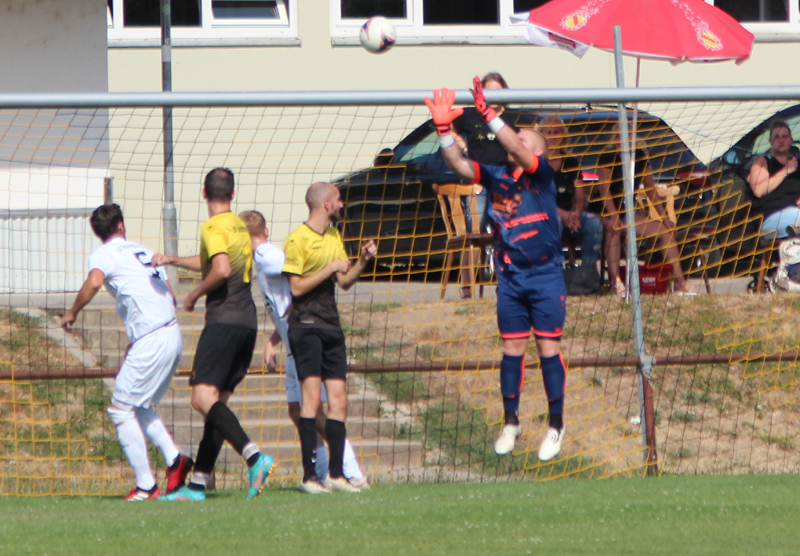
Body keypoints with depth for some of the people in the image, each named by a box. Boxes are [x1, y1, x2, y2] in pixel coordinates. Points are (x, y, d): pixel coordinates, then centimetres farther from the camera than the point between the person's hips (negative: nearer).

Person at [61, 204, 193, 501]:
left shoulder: (103, 254, -1)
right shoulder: (144, 252, 20)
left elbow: (94, 282, -23)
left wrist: (72, 312, -8)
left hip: (151, 341, -8)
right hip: (173, 334, 8)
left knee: (121, 409, -1)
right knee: (139, 406, 21)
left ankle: (146, 485, -4)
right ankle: (174, 459, 7)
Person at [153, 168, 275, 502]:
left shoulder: (213, 227, -8)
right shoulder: (239, 226, 19)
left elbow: (221, 270, -23)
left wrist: (194, 296, -9)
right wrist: (172, 260, 27)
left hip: (223, 321, -9)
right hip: (248, 322, 9)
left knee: (203, 398, -15)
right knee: (217, 401, 9)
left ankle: (254, 457, -31)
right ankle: (198, 483, 9)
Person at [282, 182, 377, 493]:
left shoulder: (334, 237, 18)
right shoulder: (297, 240, -7)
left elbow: (345, 282, 19)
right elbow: (297, 287, -12)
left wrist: (362, 261, 3)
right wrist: (330, 269, -13)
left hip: (331, 327, 8)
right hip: (306, 325, -8)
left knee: (339, 401, 2)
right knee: (312, 396, -15)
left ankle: (336, 473, 5)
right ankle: (309, 476, -17)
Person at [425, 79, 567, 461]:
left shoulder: (542, 175, -5)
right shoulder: (496, 176, 7)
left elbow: (518, 151, -23)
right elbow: (459, 165, -5)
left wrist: (489, 115, -29)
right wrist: (443, 128, -19)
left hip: (545, 276, -4)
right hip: (509, 278, 4)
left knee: (549, 349, -2)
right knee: (512, 350, 7)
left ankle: (556, 426, 6)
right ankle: (511, 423, 16)